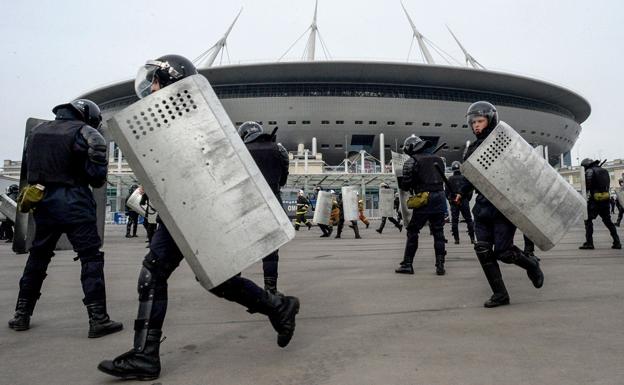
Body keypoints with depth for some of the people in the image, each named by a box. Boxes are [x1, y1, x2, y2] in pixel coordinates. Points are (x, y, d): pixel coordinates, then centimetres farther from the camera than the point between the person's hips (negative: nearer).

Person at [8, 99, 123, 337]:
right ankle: (98, 319, -5)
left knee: (37, 257, 19)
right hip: (74, 203, -6)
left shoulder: (36, 131, 14)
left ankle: (21, 315, 27)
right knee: (91, 258, -3)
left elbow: (27, 168, 18)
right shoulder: (86, 133, -5)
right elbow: (97, 177, -11)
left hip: (43, 202, 6)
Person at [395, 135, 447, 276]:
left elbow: (405, 185, -5)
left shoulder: (412, 161, -5)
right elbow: (441, 178, 16)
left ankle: (407, 265, 8)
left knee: (412, 232, 6)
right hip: (440, 198, 5)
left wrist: (400, 181, 16)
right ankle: (440, 265, 11)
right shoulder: (438, 159, 12)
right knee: (438, 233, 11)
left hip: (424, 200, -5)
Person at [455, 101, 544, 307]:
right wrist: (462, 192, 11)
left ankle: (532, 265, 25)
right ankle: (500, 294, 10)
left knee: (503, 251, -8)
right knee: (483, 250, -2)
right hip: (483, 205, 6)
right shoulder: (473, 149, 12)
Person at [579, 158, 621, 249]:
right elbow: (608, 184, 21)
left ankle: (589, 243, -5)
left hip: (595, 199, -7)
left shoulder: (590, 171, -6)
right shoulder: (605, 171, 18)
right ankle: (617, 242, 12)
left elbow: (587, 185, -14)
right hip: (605, 199, 7)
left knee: (588, 220, -1)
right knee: (608, 221, 14)